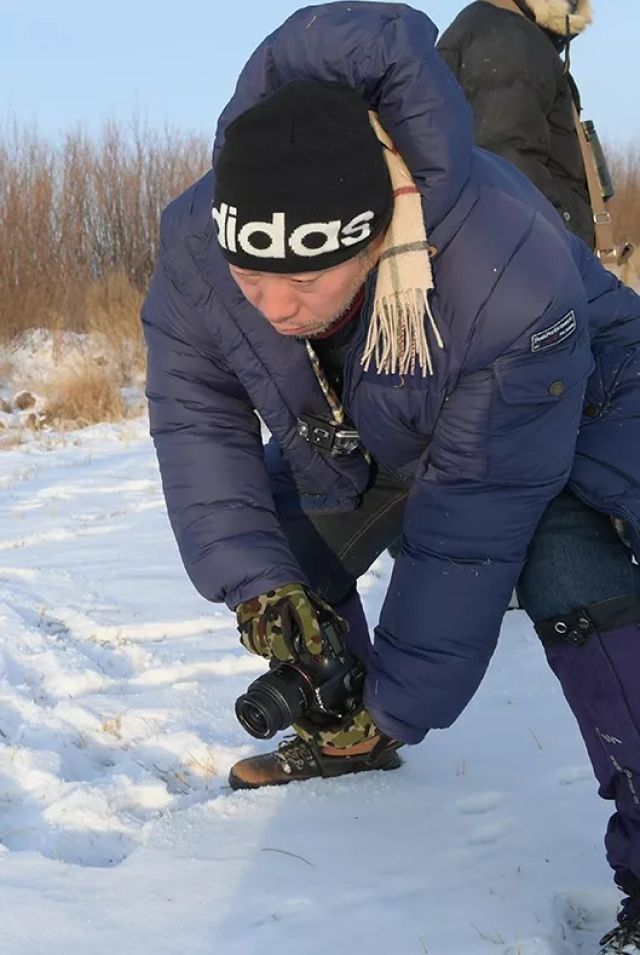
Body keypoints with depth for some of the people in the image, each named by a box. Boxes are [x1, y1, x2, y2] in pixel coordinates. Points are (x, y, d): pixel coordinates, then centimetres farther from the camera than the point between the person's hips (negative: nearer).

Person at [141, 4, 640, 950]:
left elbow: (474, 511, -38)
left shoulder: (517, 275, -45)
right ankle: (344, 736, 34)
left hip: (562, 410, -6)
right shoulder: (192, 249, -31)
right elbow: (197, 421, -18)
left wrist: (404, 701, -33)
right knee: (291, 559, 7)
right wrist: (255, 580, -31)